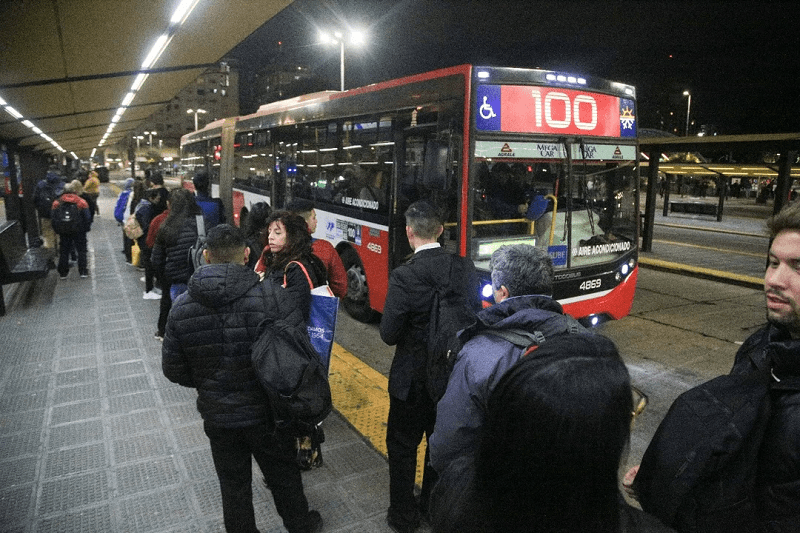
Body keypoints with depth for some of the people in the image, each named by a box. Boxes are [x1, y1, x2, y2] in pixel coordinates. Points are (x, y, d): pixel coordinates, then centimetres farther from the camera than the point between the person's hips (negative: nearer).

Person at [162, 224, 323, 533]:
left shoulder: (181, 307, -11)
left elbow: (173, 370, -2)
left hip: (217, 417, 2)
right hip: (266, 414, -1)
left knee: (234, 487, 21)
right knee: (283, 477, 22)